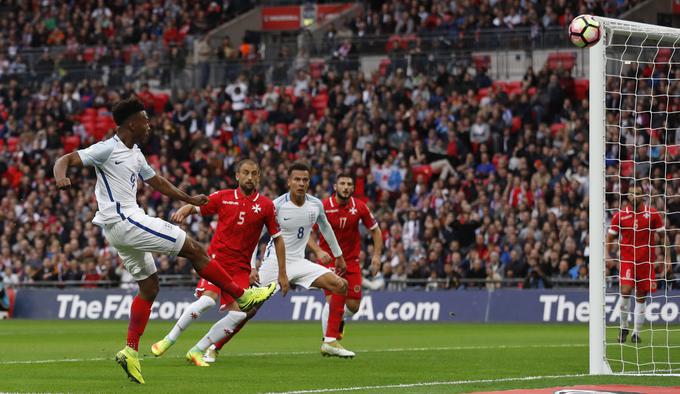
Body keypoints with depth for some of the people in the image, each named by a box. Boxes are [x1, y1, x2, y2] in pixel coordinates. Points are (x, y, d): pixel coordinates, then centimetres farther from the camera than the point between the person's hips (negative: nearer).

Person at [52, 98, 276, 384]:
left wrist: (189, 199, 38)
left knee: (149, 287, 11)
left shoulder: (134, 154, 16)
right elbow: (65, 160, -14)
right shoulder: (107, 149, -10)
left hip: (124, 226, 10)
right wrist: (61, 177, -37)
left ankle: (130, 351, 8)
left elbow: (155, 181, 30)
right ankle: (244, 297, 1)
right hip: (123, 220, -10)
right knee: (194, 249, -7)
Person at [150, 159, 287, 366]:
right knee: (208, 298, -26)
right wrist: (183, 211, -20)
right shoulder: (223, 197, 1)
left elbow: (277, 239, 8)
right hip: (217, 257, -2)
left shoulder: (266, 205, 2)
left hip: (241, 266, 3)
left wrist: (282, 273, 5)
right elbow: (195, 207, 5)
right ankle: (169, 340, -9)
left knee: (238, 314, -11)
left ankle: (197, 351, 4)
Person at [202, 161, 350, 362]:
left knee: (341, 285, -9)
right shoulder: (277, 206, -14)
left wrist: (338, 256, 27)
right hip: (274, 262, -5)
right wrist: (252, 266, -15)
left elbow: (325, 228, 20)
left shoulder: (316, 205, 0)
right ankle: (214, 348, 0)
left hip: (299, 262, 5)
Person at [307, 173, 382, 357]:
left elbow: (375, 230, 9)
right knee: (333, 299, -18)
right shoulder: (323, 207, -11)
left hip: (351, 260, 3)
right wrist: (318, 251, -20)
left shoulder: (359, 207, -4)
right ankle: (328, 340, -7)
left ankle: (338, 320, 36)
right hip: (329, 258, -3)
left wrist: (376, 255, 0)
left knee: (353, 305, 0)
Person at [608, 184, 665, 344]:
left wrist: (667, 257, 3)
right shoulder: (620, 215, 2)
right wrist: (609, 255, -3)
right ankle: (623, 327, 1)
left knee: (641, 297, 4)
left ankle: (636, 332, 14)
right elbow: (611, 236, 9)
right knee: (625, 291, -17)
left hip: (646, 261, 1)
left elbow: (662, 235, 8)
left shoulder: (652, 214, 2)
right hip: (627, 259, -1)